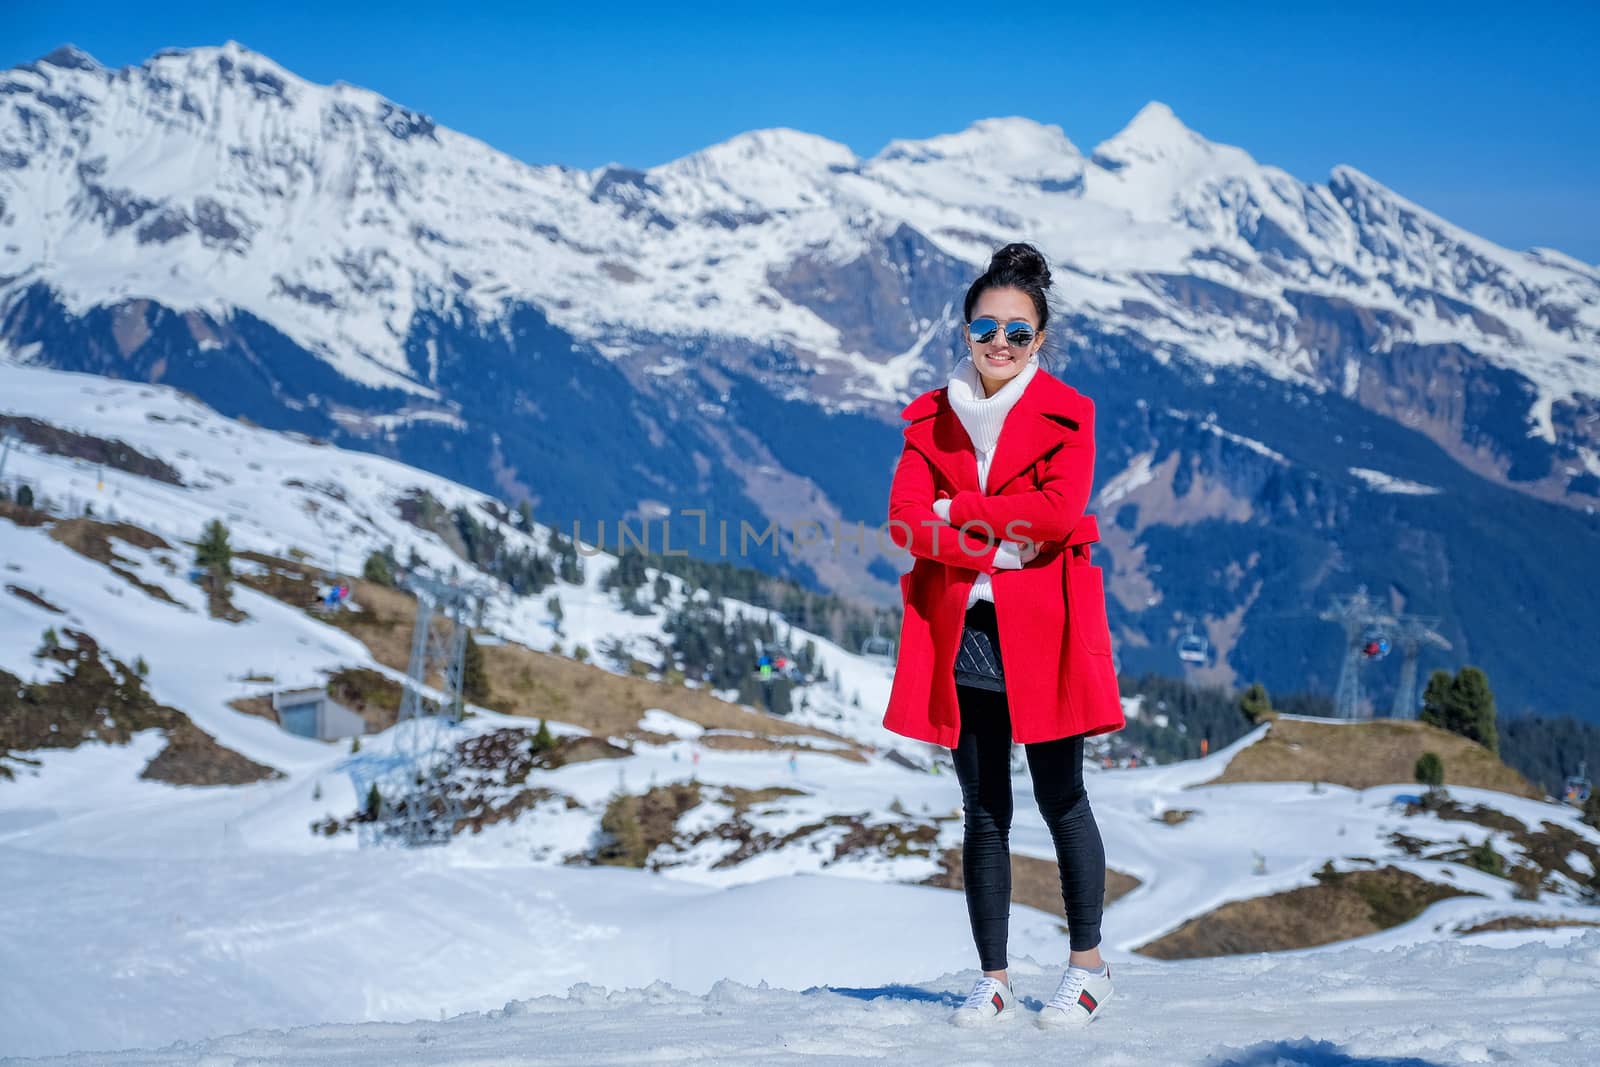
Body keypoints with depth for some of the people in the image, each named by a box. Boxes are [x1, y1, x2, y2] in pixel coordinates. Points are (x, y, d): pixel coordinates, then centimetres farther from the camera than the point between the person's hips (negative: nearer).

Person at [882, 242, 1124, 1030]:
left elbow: (1060, 508, -15)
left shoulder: (1064, 412, 0)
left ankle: (1088, 964, 17)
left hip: (1042, 630, -3)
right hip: (959, 630, 3)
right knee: (983, 811, 7)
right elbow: (905, 518, -2)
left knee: (1059, 799, 1)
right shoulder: (932, 417, 9)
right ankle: (993, 980, 13)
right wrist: (992, 548, -15)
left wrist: (959, 511, -9)